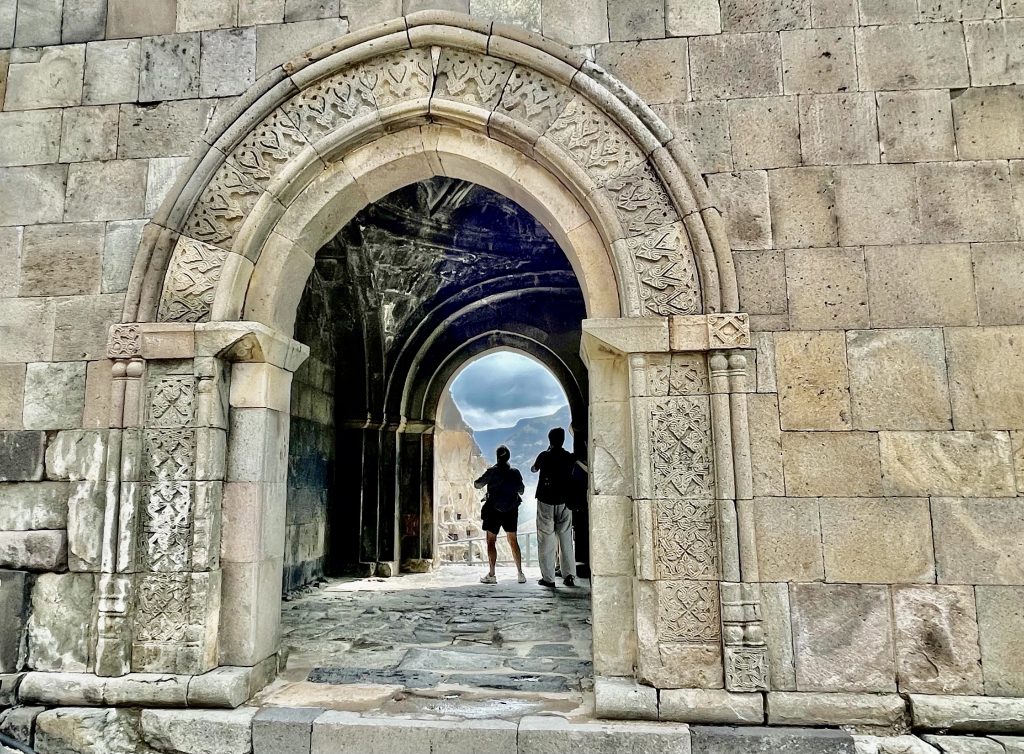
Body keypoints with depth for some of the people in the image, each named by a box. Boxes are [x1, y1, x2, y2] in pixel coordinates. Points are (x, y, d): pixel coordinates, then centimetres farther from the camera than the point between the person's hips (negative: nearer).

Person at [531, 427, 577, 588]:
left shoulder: (544, 456, -5)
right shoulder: (569, 457, 0)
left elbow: (533, 469, 13)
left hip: (546, 502, -2)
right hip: (564, 502, 2)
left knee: (546, 541, 1)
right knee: (566, 540, 10)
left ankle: (548, 578, 0)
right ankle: (569, 576, 8)